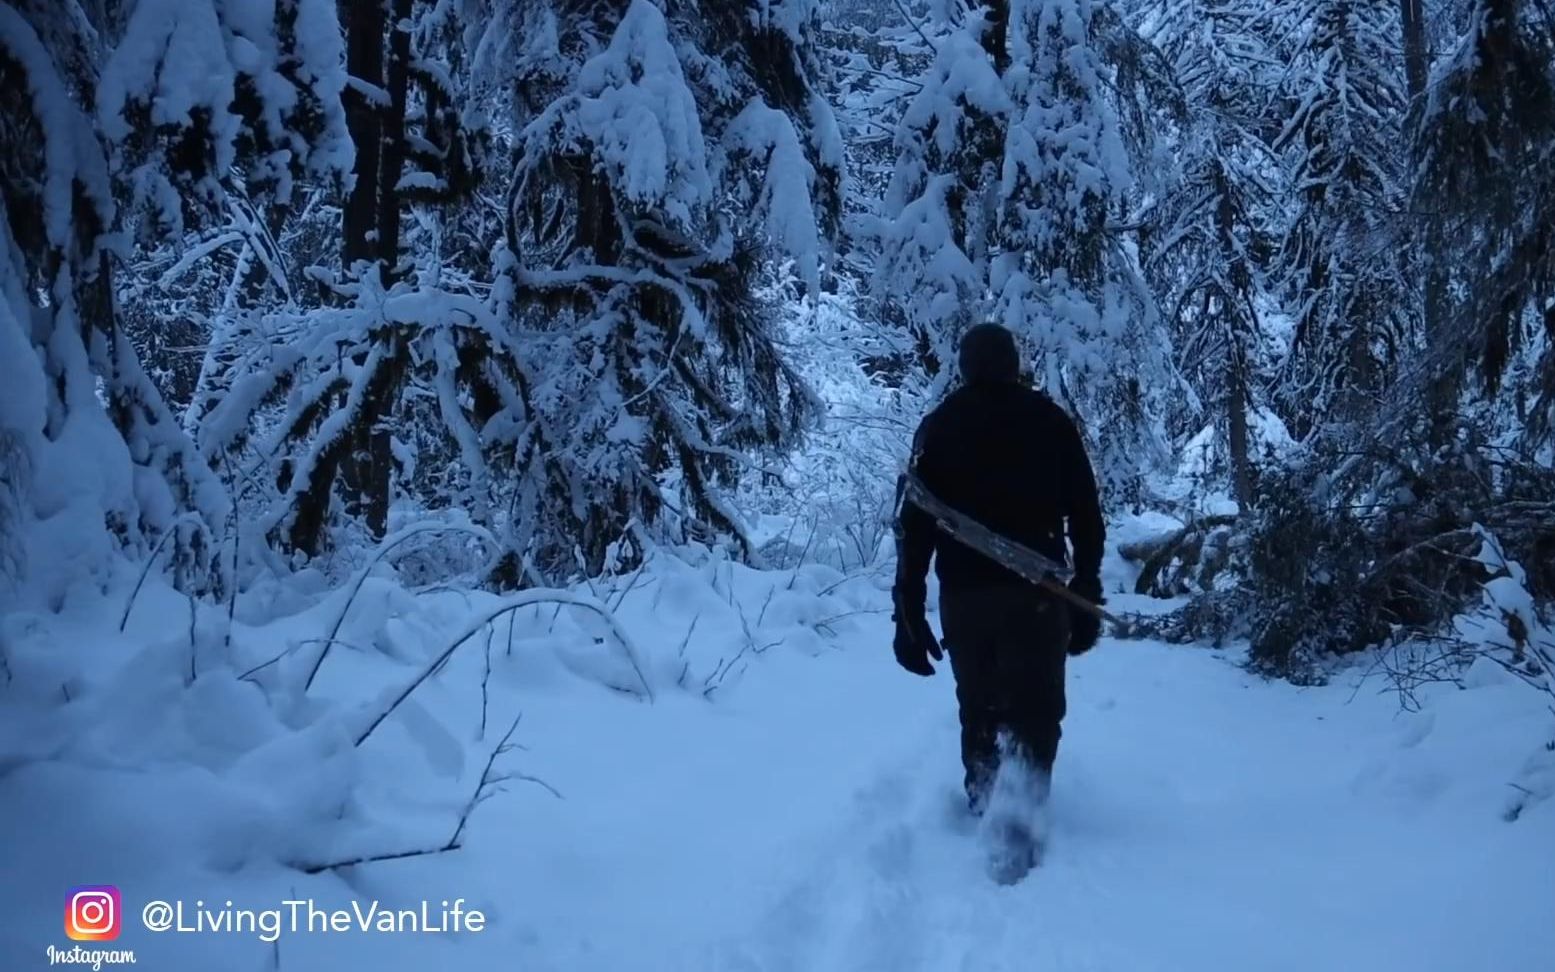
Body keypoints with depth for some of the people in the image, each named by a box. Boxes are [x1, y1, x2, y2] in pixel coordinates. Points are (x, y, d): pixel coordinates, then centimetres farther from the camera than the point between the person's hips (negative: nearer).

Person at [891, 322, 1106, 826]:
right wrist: (1086, 596, 9)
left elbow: (915, 524, 1)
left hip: (963, 595, 1)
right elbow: (1086, 518, 3)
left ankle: (984, 806, 15)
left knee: (979, 711, 17)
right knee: (1036, 712, 0)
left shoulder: (938, 427, 6)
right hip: (1037, 593, -1)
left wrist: (909, 612, 3)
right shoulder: (1051, 420, 5)